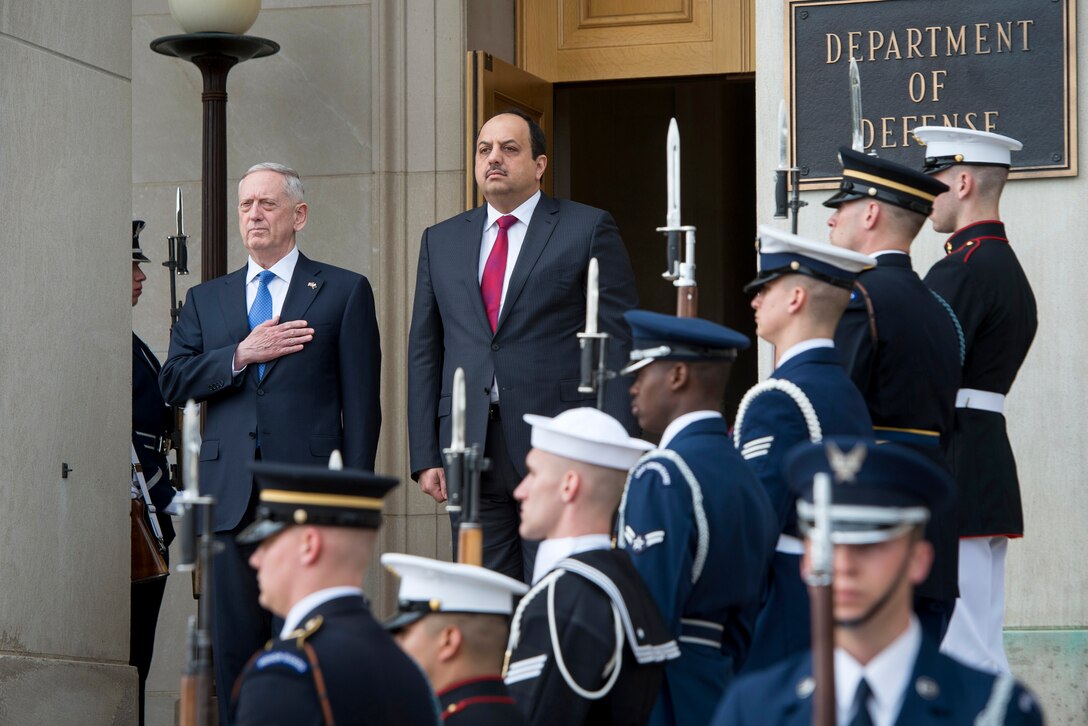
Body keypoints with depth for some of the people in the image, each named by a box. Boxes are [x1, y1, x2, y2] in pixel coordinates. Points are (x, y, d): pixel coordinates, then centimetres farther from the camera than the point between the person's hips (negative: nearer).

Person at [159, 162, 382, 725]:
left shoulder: (344, 292, 7)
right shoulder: (206, 299, 18)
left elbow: (361, 401, 2)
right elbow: (173, 383, 6)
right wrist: (241, 354, -9)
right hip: (232, 493, 3)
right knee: (236, 639, 3)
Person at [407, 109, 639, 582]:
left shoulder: (589, 229, 4)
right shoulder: (440, 241, 16)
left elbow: (619, 345, -1)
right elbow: (424, 353, 15)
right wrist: (425, 455, 7)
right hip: (471, 452, 4)